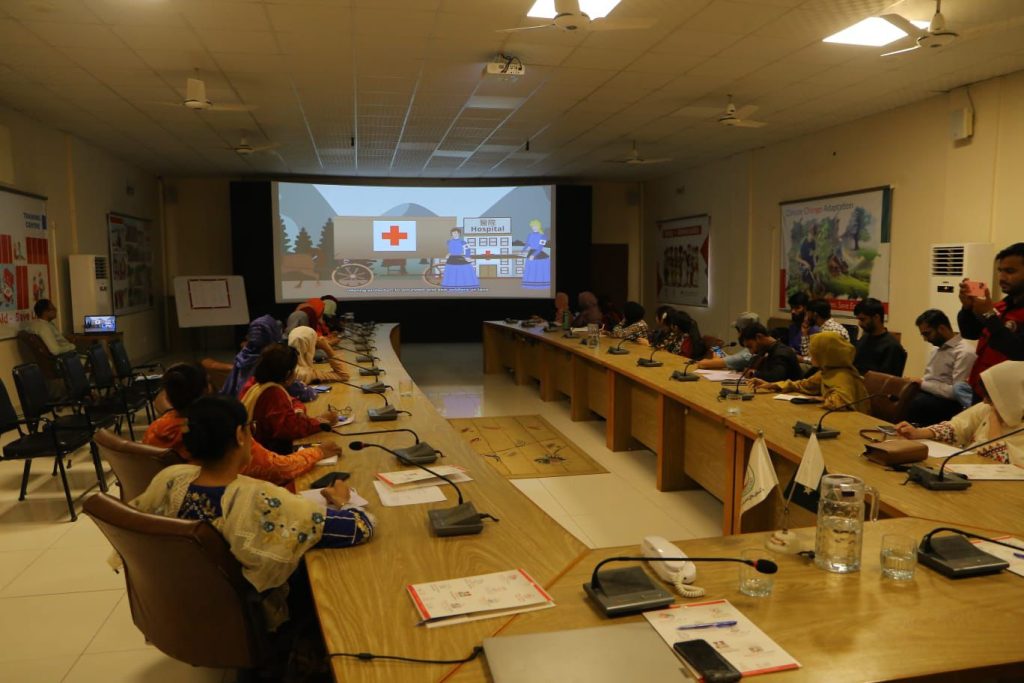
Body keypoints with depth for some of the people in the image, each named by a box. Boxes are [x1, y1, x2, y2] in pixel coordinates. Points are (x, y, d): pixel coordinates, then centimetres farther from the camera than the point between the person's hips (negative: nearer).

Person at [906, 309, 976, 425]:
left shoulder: (964, 353, -11)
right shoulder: (937, 349, 18)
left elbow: (958, 392, -18)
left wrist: (923, 384, -12)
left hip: (949, 403, -8)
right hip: (928, 394, 8)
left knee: (915, 403, -36)